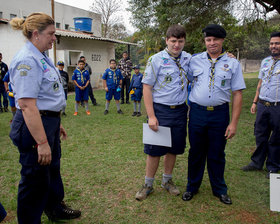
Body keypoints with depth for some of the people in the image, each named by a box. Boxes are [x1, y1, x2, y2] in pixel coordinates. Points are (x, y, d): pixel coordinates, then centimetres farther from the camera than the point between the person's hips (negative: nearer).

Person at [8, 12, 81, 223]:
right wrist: (41, 142, -27)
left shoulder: (42, 57, 11)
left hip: (49, 122, 10)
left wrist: (57, 124, 21)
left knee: (52, 168, 24)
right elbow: (27, 105, -27)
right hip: (35, 126, -10)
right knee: (36, 178, 6)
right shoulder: (27, 60, -21)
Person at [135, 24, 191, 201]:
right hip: (160, 110, -4)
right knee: (155, 150, 3)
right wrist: (151, 116, -15)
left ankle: (167, 181, 33)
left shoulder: (188, 59, 6)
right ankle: (148, 185, 20)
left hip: (180, 110, 5)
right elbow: (147, 88, -9)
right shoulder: (156, 60, -8)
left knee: (174, 148, 14)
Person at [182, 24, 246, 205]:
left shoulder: (233, 63, 0)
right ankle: (192, 187, 31)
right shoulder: (195, 60, 3)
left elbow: (238, 94, 0)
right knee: (196, 152, 12)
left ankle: (220, 190, 32)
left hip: (220, 114, 0)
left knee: (217, 154, 12)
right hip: (197, 112, 1)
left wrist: (234, 122, -6)